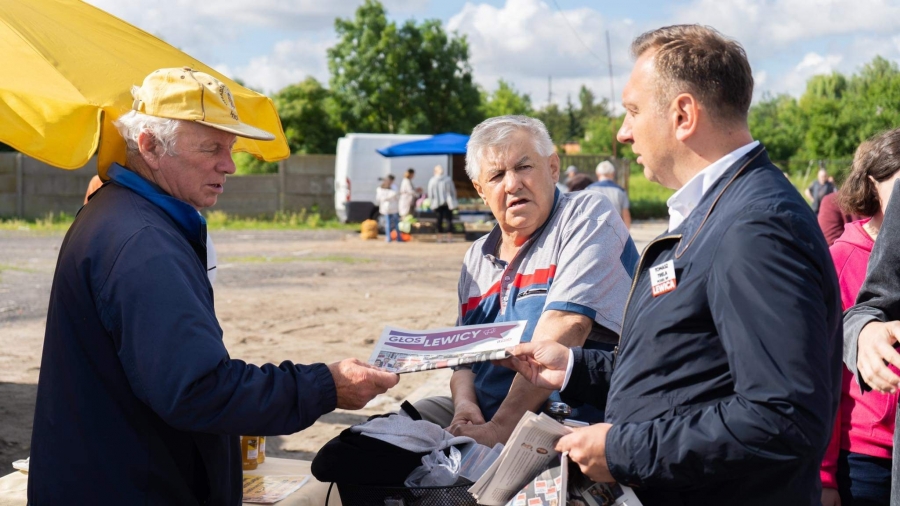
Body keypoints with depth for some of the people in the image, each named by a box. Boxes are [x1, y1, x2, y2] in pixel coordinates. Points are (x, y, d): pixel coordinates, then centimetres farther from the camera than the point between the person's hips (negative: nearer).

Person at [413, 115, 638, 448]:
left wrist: (501, 428, -23)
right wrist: (464, 403, -6)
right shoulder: (478, 258, 16)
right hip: (484, 417, 7)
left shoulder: (587, 216, -6)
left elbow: (566, 326, -19)